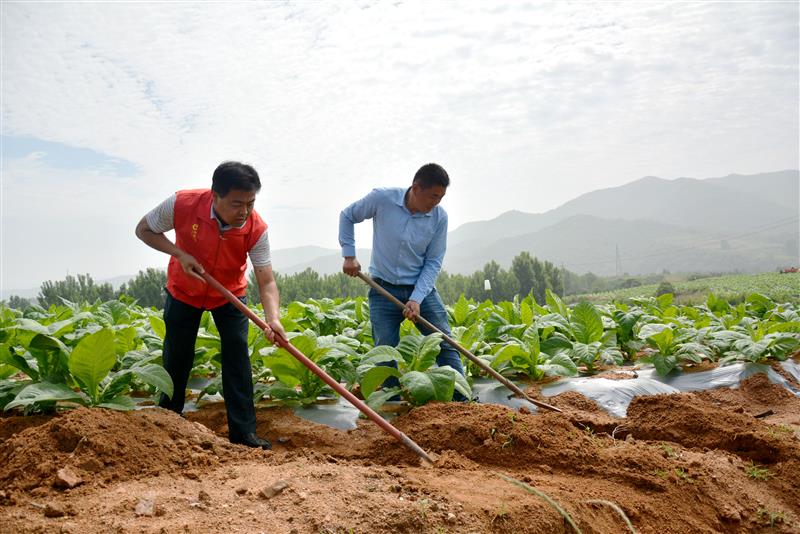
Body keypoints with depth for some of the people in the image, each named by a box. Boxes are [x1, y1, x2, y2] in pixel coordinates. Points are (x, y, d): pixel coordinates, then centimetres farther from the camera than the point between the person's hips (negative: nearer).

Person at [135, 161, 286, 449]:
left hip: (230, 295, 0)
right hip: (184, 292, 0)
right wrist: (180, 254, -29)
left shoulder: (256, 229, -29)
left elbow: (267, 282, -30)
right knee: (176, 359, 9)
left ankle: (243, 432, 1)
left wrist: (273, 318, -50)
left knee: (237, 357, -8)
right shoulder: (182, 204, -32)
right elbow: (144, 229, -13)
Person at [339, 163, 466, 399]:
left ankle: (463, 401, 9)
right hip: (384, 289, -1)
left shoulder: (439, 217, -10)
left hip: (421, 288, 2)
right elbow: (347, 216, 3)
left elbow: (433, 262, -6)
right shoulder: (382, 198, -14)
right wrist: (349, 254, -4)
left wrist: (417, 299, -17)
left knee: (445, 344, 0)